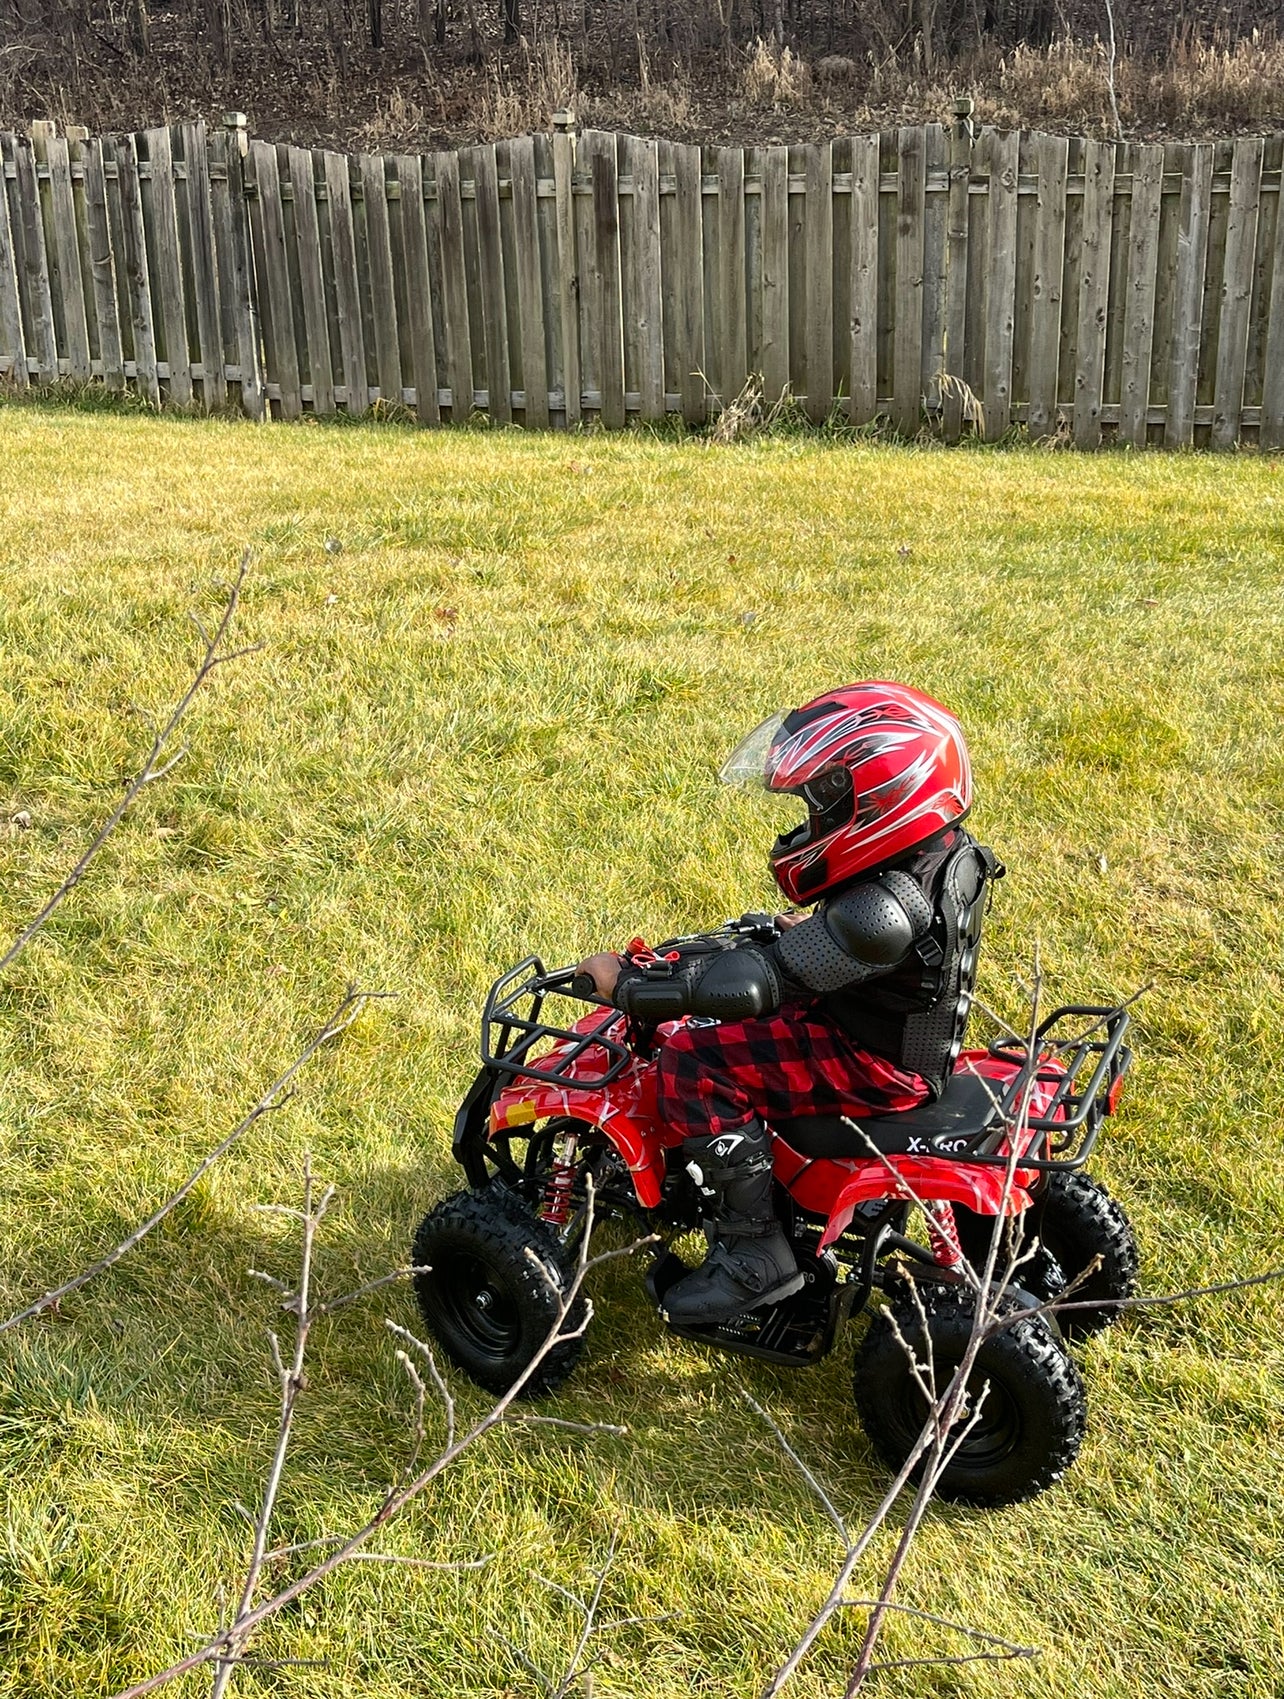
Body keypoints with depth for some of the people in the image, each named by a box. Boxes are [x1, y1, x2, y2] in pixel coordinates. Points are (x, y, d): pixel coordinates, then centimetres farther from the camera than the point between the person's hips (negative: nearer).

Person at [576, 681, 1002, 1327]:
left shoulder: (885, 908, -34)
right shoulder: (945, 850, -5)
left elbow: (758, 980, -33)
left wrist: (629, 983, -25)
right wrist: (809, 929, 13)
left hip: (876, 1064, -10)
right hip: (910, 1026, 10)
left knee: (692, 1062, -19)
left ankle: (753, 1253, -10)